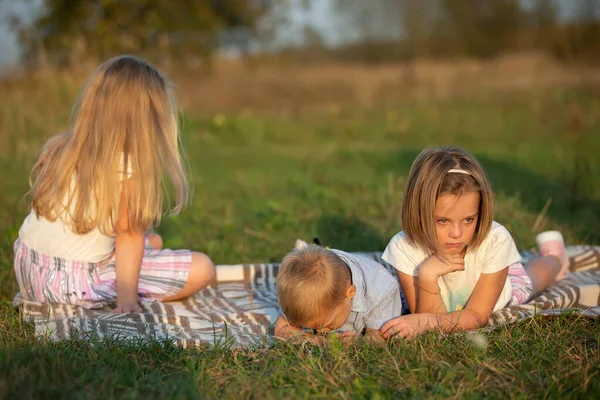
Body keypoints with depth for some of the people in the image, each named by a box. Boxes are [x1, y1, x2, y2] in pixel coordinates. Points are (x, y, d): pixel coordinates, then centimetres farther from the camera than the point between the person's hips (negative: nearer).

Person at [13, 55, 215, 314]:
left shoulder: (59, 149, 2)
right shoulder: (128, 168, -16)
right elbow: (128, 235, -15)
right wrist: (127, 297, -12)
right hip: (74, 285, -8)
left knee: (151, 242, 30)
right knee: (202, 269, -5)